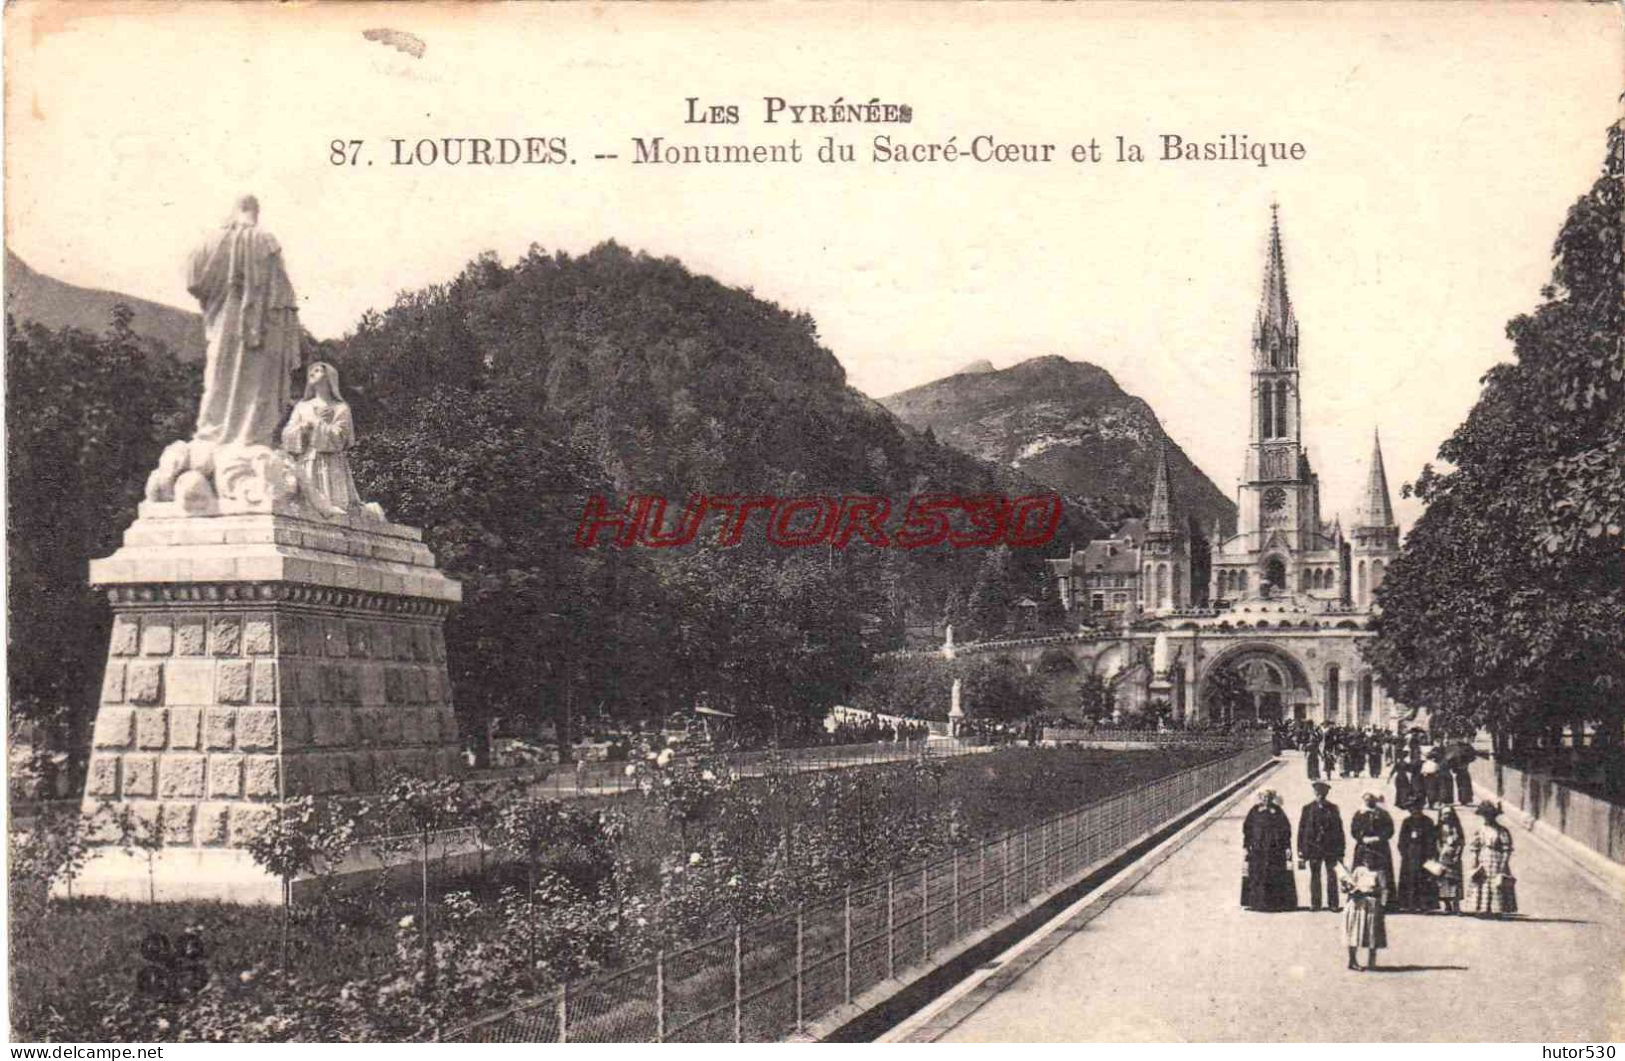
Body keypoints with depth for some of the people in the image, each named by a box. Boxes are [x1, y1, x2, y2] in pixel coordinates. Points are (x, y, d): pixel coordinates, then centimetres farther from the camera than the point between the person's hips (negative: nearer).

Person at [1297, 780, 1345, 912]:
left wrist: (1340, 851, 4)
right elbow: (1301, 830, 4)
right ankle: (1315, 903, 11)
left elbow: (1339, 830, 8)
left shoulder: (1333, 809, 7)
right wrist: (1302, 852, -1)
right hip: (1313, 848, 0)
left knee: (1332, 876, -3)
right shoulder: (1307, 809, 4)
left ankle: (1333, 904, 3)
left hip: (1331, 850, 0)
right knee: (1315, 876, 3)